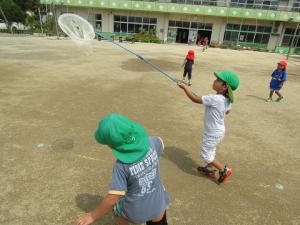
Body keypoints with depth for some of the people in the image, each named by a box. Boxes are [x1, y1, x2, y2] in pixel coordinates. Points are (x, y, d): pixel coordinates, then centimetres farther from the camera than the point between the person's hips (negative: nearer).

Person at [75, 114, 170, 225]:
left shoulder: (122, 165, -32)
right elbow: (159, 143, 5)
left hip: (135, 212, -3)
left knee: (117, 207, 29)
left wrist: (92, 216, -11)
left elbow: (112, 198, -25)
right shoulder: (149, 143, -20)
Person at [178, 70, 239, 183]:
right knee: (210, 151, 26)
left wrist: (185, 87, -14)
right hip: (219, 131, 9)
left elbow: (195, 99, -26)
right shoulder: (227, 99, -5)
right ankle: (210, 169, 45)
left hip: (213, 133, -9)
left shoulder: (214, 99, -33)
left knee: (205, 154, 10)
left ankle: (224, 170, 21)